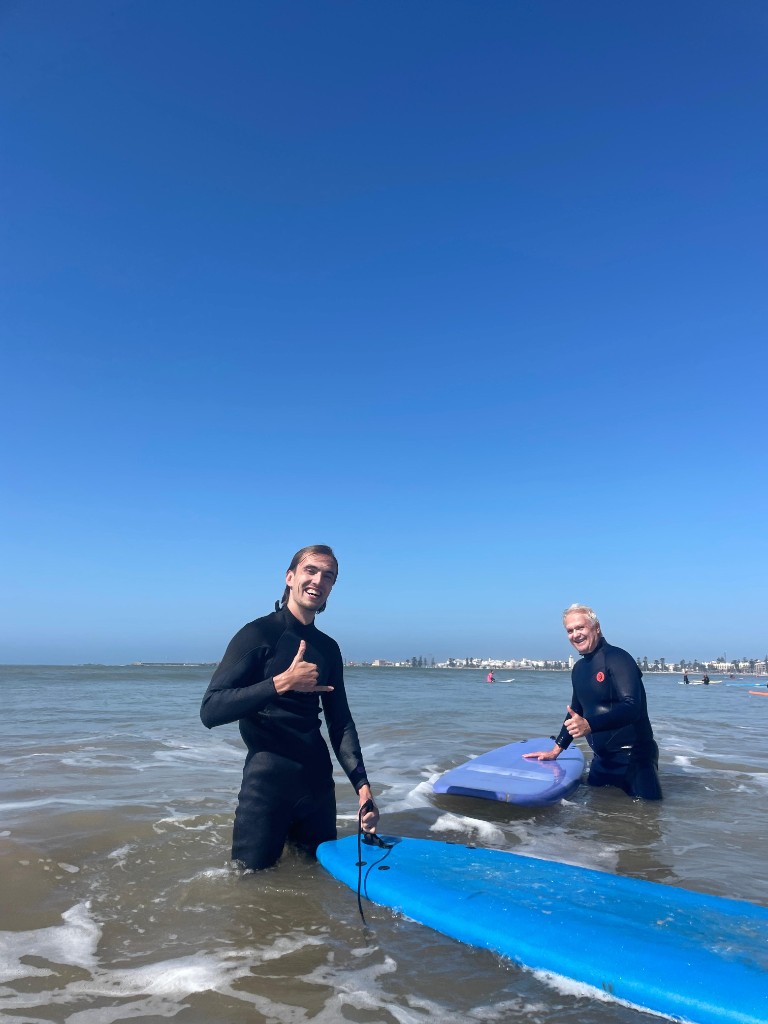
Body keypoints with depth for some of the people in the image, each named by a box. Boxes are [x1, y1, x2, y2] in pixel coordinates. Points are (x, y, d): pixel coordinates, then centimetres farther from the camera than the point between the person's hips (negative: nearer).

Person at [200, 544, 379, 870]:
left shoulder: (328, 648, 8)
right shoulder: (258, 634, -11)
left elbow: (340, 722, 11)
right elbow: (210, 711, -18)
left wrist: (361, 784, 0)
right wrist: (282, 682, -27)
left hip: (318, 782, 6)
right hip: (268, 782, -5)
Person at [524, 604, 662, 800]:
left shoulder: (617, 658, -16)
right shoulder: (579, 669, 10)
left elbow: (632, 708, -27)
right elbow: (575, 712, 21)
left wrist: (589, 725, -39)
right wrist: (556, 750, 19)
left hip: (633, 756, -7)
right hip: (601, 758, 7)